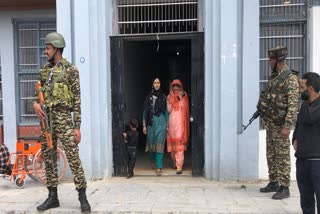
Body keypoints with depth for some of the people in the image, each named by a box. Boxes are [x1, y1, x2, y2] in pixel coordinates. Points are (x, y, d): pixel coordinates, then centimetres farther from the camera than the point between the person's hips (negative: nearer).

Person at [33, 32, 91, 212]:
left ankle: (83, 197, 3)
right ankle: (53, 196, 22)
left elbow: (77, 100, -8)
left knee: (73, 158, -6)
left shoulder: (70, 70, -5)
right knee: (48, 158, 10)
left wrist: (77, 126, -12)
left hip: (64, 119, -7)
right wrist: (36, 103, -2)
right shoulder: (44, 70, 14)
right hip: (46, 119, 7)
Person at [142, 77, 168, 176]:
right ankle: (153, 160, 38)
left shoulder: (163, 97, 5)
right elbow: (145, 111, 4)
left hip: (161, 122, -1)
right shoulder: (148, 97, 4)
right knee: (151, 142, 12)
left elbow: (166, 111, 7)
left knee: (160, 144, -7)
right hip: (151, 122, 1)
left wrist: (167, 124, 3)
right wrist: (144, 125, 1)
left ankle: (159, 167, -4)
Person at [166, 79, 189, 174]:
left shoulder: (183, 96, 4)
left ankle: (179, 166, -12)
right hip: (171, 122, 3)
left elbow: (184, 109, -5)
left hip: (180, 122, -3)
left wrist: (181, 98, -12)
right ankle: (174, 162, 29)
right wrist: (170, 101, -9)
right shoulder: (169, 97, 10)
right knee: (172, 143, 10)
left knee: (179, 144, -11)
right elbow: (168, 110, 2)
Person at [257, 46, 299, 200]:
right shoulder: (274, 76, 13)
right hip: (270, 123, 8)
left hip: (280, 124, -8)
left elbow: (293, 104, -20)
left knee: (282, 156, -1)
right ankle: (273, 183, 26)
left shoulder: (291, 78, -14)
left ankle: (284, 188, 8)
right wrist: (265, 117, 18)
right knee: (271, 155, 14)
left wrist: (287, 126, -25)